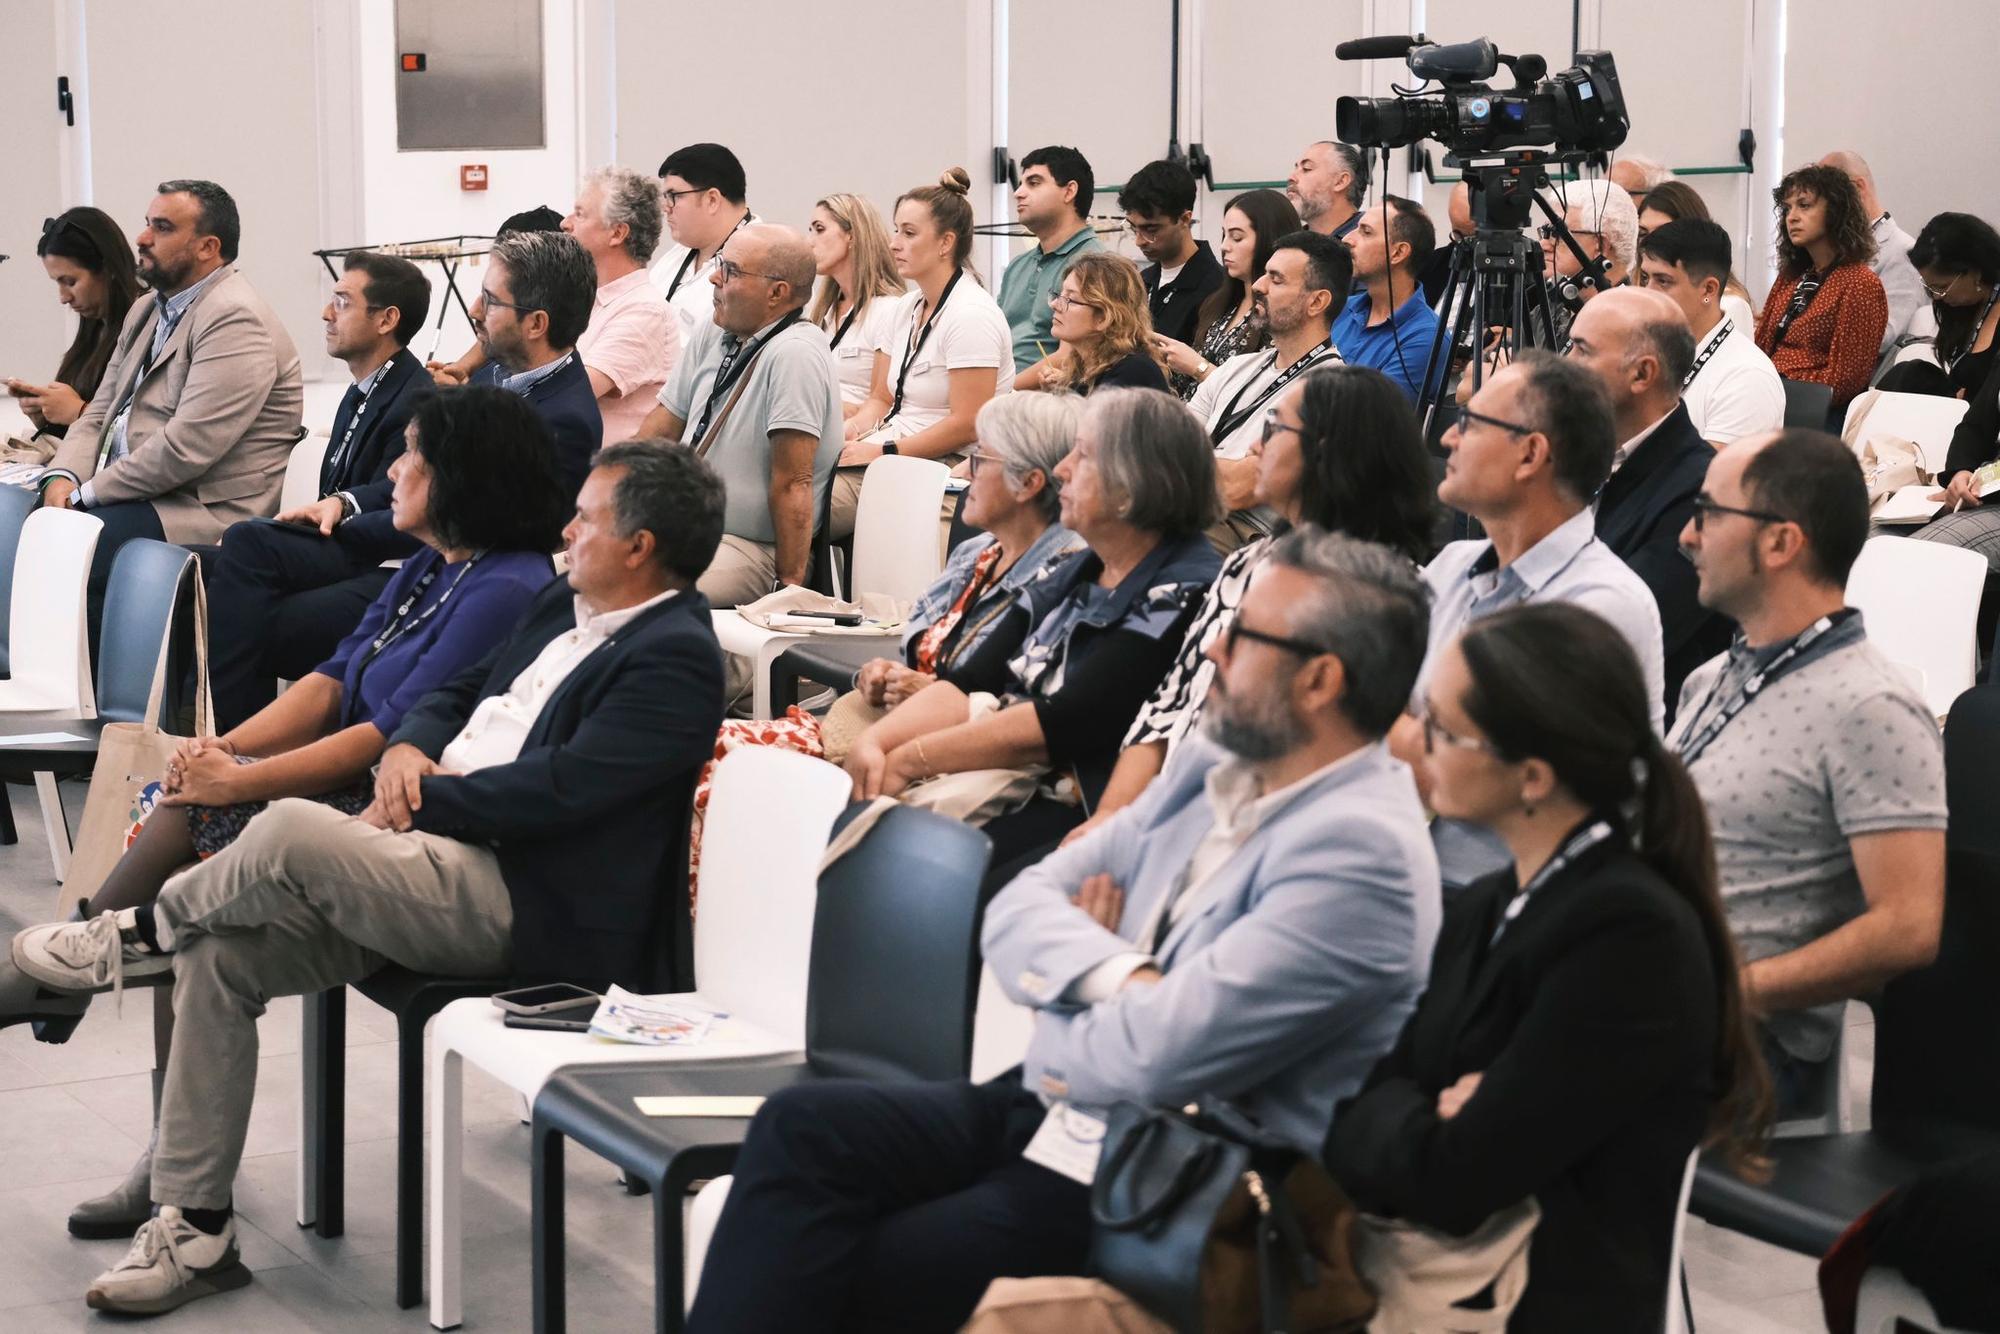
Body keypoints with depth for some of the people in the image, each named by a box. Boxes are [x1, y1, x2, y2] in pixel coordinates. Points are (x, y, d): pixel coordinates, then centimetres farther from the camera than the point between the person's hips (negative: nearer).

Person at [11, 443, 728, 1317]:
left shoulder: (675, 659, -11)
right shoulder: (564, 605, 19)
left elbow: (557, 786, -21)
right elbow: (455, 696, 26)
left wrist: (422, 797, -11)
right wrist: (407, 750, 3)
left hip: (518, 904, -10)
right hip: (438, 856, 10)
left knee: (290, 830, -29)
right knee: (220, 953, -6)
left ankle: (139, 934, 3)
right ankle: (194, 1228, 1)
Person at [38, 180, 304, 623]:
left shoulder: (236, 320, -14)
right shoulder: (147, 311, 19)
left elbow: (188, 446, -21)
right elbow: (100, 414, 18)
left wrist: (88, 493, -14)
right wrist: (63, 477, -3)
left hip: (201, 513, -9)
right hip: (132, 497, 9)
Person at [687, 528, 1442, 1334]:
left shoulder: (1361, 853, -18)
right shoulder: (1214, 764, 9)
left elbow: (1160, 1056, -25)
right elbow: (1020, 907, 7)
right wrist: (1115, 975, -14)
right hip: (1052, 1106, 8)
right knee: (801, 1129, -11)